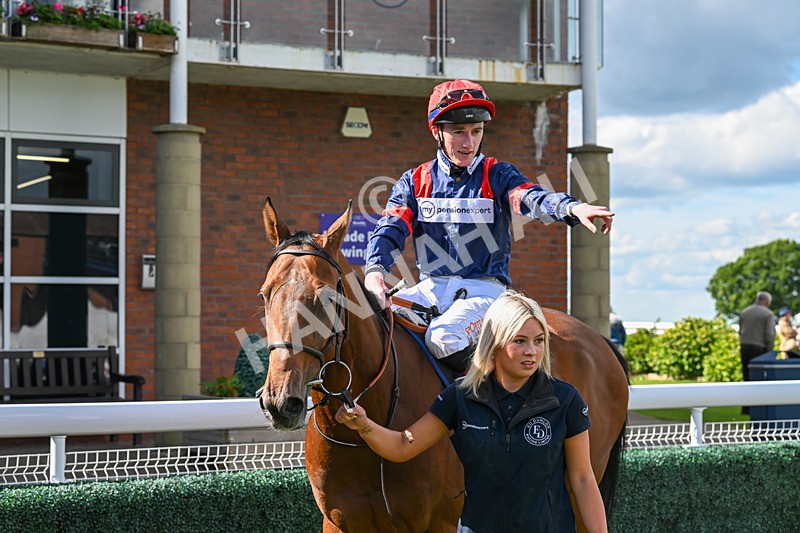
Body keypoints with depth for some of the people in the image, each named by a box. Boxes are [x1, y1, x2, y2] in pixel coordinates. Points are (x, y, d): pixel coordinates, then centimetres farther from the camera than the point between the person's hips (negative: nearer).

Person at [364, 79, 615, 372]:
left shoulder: (496, 175, 3)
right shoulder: (415, 182, 10)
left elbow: (530, 197, -17)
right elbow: (391, 228, -1)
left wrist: (573, 208, -41)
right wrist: (375, 270, -24)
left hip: (484, 287, -3)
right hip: (430, 287, 4)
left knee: (443, 336, -32)